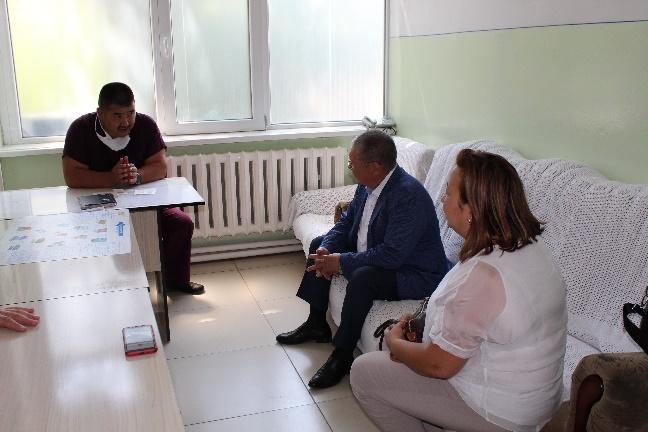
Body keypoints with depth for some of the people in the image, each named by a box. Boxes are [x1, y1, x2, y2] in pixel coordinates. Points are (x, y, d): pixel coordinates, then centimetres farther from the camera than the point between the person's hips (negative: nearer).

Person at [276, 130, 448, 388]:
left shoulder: (409, 195, -31)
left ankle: (343, 355, -16)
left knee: (363, 277, -36)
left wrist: (341, 261, -26)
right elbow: (346, 222, 9)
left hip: (415, 274, -10)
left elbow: (391, 256, -34)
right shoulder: (368, 184, -3)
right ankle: (317, 324, 19)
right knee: (319, 244, 12)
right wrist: (326, 250, -11)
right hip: (371, 253, 10)